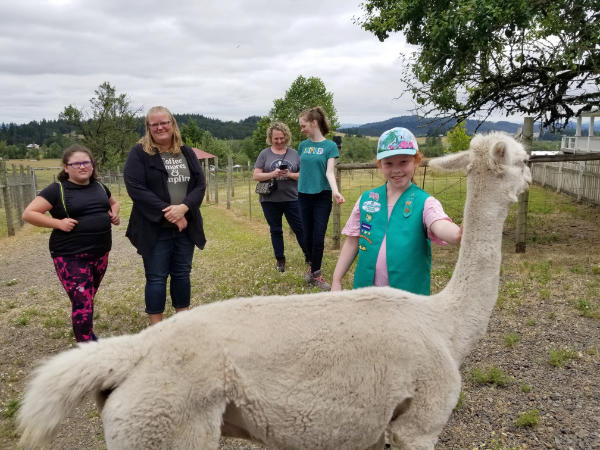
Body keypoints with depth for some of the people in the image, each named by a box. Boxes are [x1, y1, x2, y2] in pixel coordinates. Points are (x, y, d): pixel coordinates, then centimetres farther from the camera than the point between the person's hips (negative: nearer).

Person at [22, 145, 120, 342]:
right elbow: (28, 213, -9)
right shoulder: (57, 189, -8)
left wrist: (114, 214, 7)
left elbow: (114, 203, 29)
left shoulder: (99, 187, 10)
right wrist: (58, 223, -19)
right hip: (71, 257, -6)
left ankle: (87, 335, 40)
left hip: (100, 254, 6)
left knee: (88, 298, 21)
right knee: (82, 303, -10)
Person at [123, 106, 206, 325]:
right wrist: (167, 212, -20)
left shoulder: (186, 152, 8)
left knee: (182, 274, 14)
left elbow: (200, 184, 2)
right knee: (156, 278, 4)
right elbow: (135, 188, -14)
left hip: (186, 226, 4)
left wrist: (183, 208, -16)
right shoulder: (139, 154, -4)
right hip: (155, 229, -4)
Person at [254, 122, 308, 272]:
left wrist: (290, 175, -16)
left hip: (291, 199, 0)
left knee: (299, 228, 3)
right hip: (270, 200, 0)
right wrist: (272, 174, -18)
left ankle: (308, 255, 16)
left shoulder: (294, 153, 5)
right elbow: (256, 175, -2)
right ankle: (280, 260, 22)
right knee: (275, 230, 10)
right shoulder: (265, 154, 2)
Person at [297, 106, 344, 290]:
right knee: (308, 236, 9)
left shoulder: (330, 146, -6)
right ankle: (313, 268, 27)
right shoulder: (303, 145, 7)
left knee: (319, 237, -4)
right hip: (304, 196, 4)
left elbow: (329, 172, -14)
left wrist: (335, 191, -29)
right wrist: (299, 189, 15)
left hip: (322, 196, -4)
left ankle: (315, 273, 9)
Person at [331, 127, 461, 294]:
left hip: (409, 291, -2)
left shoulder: (425, 203, -7)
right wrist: (336, 281, 5)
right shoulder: (366, 199, 2)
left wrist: (458, 233, -50)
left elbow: (441, 226, -27)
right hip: (366, 287, 3)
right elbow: (352, 242, 7)